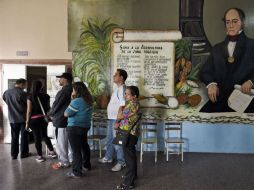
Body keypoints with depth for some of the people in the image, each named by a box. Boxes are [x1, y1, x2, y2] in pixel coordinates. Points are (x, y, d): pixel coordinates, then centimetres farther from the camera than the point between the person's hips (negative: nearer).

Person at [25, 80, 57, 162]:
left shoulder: (30, 96, -10)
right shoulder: (45, 96, -1)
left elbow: (29, 110, -11)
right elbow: (48, 108, 5)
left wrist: (27, 122, -4)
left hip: (34, 119, -4)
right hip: (43, 118, 4)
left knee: (37, 138, 6)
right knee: (44, 136, 20)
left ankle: (40, 156, 13)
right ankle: (52, 152, 20)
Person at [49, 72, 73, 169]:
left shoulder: (63, 91, -19)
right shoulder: (73, 90, 8)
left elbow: (56, 105, -13)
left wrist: (50, 114, 6)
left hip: (61, 120, -9)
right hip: (70, 119, 9)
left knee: (61, 143, 2)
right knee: (69, 141, 16)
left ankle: (63, 162, 11)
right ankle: (71, 159, 24)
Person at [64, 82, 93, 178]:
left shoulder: (77, 101, -20)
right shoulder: (89, 100, 6)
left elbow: (66, 114, -15)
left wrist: (72, 100, -6)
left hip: (74, 128, -9)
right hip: (85, 126, 9)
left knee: (76, 150, -2)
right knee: (84, 145, 22)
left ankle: (76, 172, 4)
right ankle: (87, 165, 36)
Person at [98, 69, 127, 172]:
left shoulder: (122, 88, -17)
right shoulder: (117, 87, 13)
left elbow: (122, 106, -21)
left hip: (116, 119, -10)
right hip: (111, 118, 10)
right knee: (109, 139, 20)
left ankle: (121, 162, 8)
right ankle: (108, 157, 35)